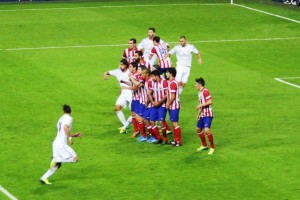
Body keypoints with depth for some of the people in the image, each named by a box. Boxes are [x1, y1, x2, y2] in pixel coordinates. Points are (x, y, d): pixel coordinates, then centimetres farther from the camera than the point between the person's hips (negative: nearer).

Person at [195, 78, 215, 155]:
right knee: (198, 129, 16)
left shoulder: (205, 91, -15)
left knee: (207, 130, -20)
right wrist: (199, 113, 16)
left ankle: (212, 147, -7)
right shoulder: (199, 93, 15)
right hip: (202, 115, 10)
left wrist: (200, 106, -21)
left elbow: (210, 102, -24)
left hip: (208, 115, -10)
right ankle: (204, 145, 32)